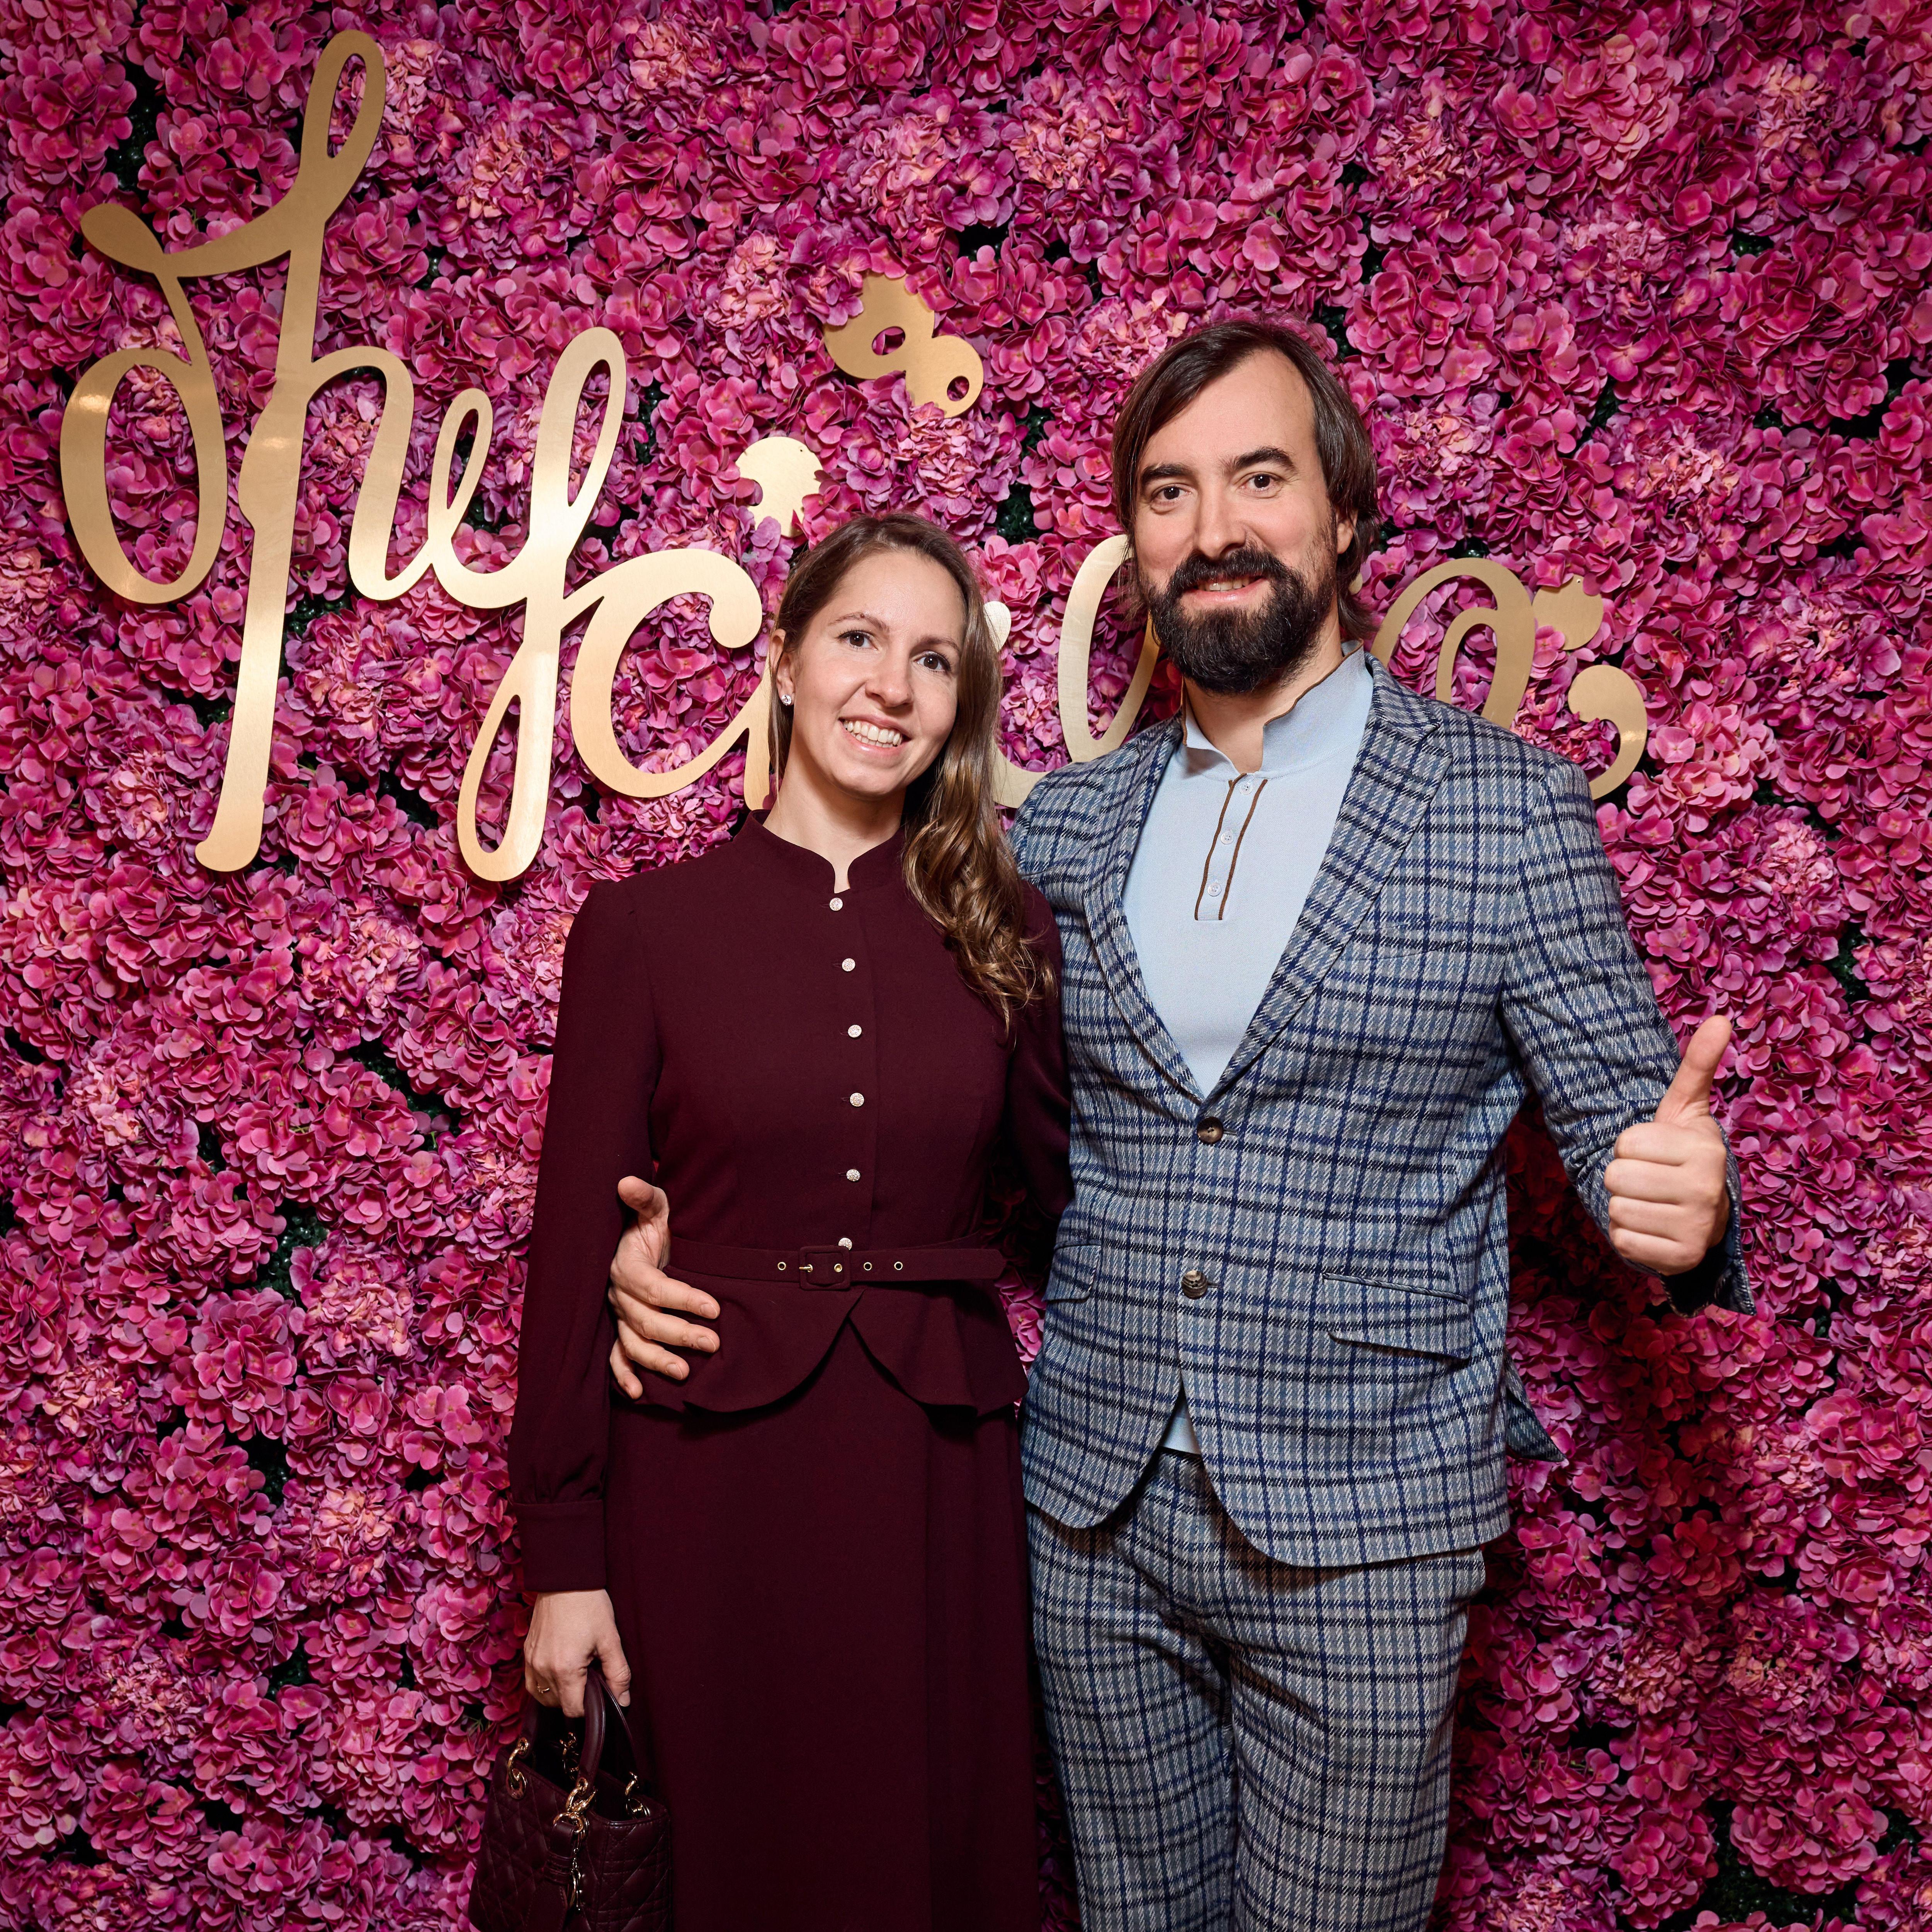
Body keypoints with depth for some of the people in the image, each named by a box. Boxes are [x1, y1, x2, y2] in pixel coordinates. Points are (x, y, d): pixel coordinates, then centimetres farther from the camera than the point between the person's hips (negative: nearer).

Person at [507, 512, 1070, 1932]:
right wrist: (563, 1553, -2)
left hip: (939, 1471, 2)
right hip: (713, 1469, -1)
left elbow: (1084, 1187, 8)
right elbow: (578, 1240, -2)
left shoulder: (1007, 933, 2)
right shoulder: (646, 925, -4)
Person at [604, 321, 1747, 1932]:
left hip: (1358, 1526, -3)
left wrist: (1683, 1205, -27)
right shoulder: (1068, 822, 3)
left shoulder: (1505, 806, -6)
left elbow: (1627, 1126, -3)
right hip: (1096, 1508, 3)